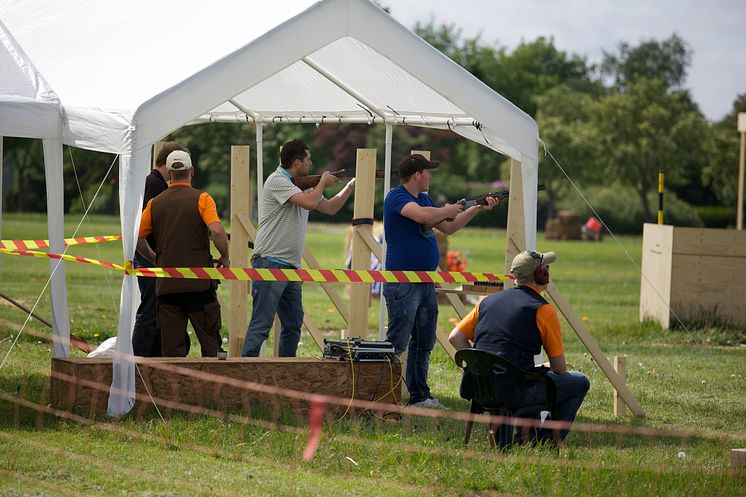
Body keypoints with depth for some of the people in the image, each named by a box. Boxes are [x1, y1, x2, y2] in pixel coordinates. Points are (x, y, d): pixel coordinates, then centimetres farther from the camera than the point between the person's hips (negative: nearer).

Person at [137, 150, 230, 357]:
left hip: (167, 284, 3)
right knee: (210, 341, 5)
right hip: (199, 283, -3)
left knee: (172, 348, 4)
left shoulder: (155, 203, 8)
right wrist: (225, 257, -1)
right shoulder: (201, 199, -3)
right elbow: (217, 231, -18)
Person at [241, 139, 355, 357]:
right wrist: (323, 182, -3)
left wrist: (351, 185, 20)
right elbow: (309, 202, -21)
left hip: (290, 266, 9)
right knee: (261, 325, -11)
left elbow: (330, 208, 27)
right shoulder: (277, 181, -10)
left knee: (293, 324, 12)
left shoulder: (302, 186, 17)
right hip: (270, 264, -9)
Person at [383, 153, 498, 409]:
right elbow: (423, 216, -30)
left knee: (424, 344, 13)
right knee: (397, 343, -10)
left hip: (426, 282, 9)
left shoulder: (424, 198, 17)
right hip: (403, 281, -9)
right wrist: (449, 210, -12)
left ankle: (419, 396, 20)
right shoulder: (396, 197, -12)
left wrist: (478, 209, 20)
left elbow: (448, 228, 25)